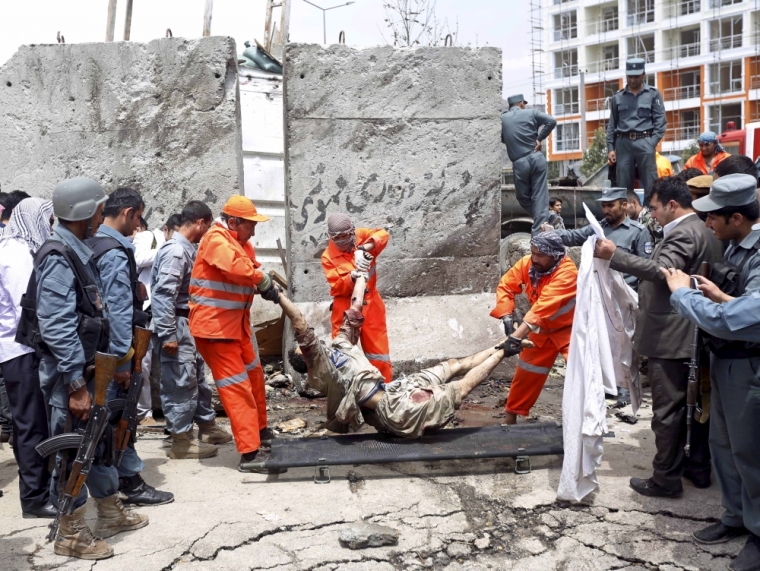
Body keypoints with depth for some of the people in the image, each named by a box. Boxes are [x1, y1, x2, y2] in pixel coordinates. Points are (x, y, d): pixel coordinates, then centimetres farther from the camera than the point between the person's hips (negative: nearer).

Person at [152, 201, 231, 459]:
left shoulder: (187, 249, 12)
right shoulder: (176, 251, -18)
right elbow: (163, 294, -23)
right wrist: (167, 334, -24)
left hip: (189, 325, 10)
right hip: (177, 326, -10)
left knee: (197, 377, 19)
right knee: (182, 382, -3)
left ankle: (207, 427, 32)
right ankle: (182, 441, 7)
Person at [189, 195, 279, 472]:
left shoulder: (240, 242, 14)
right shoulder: (216, 239, -18)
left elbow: (252, 269, 9)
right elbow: (238, 268, -32)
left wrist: (266, 279, -14)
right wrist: (264, 281, -17)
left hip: (237, 321, 10)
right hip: (214, 324, -10)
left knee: (254, 374, 20)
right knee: (235, 384, -9)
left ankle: (260, 428, 38)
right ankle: (249, 451, -6)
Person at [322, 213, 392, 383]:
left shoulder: (360, 236, -3)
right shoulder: (328, 256, -8)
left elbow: (383, 235, -20)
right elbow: (337, 288, -14)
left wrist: (365, 248, -36)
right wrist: (353, 276, -32)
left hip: (370, 304, 2)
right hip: (345, 308, -2)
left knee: (378, 348, 8)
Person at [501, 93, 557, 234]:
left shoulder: (503, 119, 7)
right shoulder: (531, 113, 5)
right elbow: (552, 121, -5)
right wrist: (539, 138, 1)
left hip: (519, 163, -1)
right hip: (536, 158, 1)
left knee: (523, 197, 17)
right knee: (540, 197, 2)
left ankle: (542, 223, 16)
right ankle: (539, 232, -4)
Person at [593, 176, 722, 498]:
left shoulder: (683, 233, -17)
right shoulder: (703, 231, 16)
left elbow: (661, 270, -32)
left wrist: (614, 254, -32)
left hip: (671, 337, -11)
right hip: (694, 335, 11)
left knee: (667, 409, -3)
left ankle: (666, 479, 4)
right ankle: (698, 467, 27)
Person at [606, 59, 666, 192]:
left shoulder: (653, 94, 9)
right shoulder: (617, 97, 14)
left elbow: (660, 121, 3)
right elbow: (612, 125, 14)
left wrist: (652, 143, -9)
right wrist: (610, 148, 6)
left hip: (644, 142, -2)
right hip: (623, 143, 2)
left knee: (650, 184, -6)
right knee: (623, 186, 3)